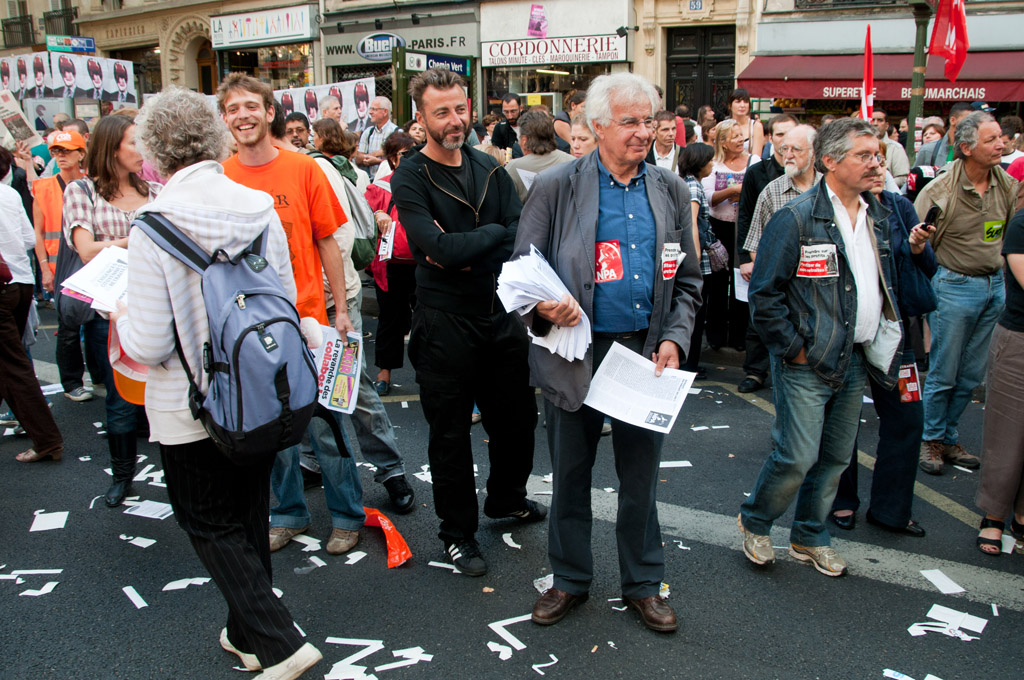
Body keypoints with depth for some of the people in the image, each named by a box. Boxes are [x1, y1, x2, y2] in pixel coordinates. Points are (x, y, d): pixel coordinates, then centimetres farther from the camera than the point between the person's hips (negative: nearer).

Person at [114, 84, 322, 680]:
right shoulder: (260, 207, -6)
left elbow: (149, 343, -18)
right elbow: (287, 301, 3)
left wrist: (121, 318, 3)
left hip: (193, 406, -5)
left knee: (210, 524, 12)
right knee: (249, 515, 21)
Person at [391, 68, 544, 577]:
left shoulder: (489, 168, 6)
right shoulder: (410, 178, -10)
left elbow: (521, 240, -4)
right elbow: (440, 249, -24)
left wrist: (463, 251, -20)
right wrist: (494, 233, -11)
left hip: (500, 313, 6)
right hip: (445, 323, -5)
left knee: (517, 416, 18)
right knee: (450, 433, 8)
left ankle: (506, 498, 44)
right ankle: (457, 532, 26)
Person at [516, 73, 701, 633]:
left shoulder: (670, 190, 6)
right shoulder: (556, 187, -4)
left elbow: (687, 279, 11)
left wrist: (674, 337, -3)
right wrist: (543, 304, -22)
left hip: (645, 353, 2)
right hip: (574, 354, -2)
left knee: (641, 477, 13)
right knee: (570, 476, 13)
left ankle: (642, 583, 33)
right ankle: (570, 580, 33)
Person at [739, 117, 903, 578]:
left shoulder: (878, 217, 10)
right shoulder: (797, 219, -14)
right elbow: (764, 294, -14)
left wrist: (883, 341, 14)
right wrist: (794, 349, -13)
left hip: (856, 361, 7)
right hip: (807, 363, -7)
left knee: (836, 457, 14)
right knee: (797, 456, -6)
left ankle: (810, 537, 32)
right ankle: (754, 523, 20)